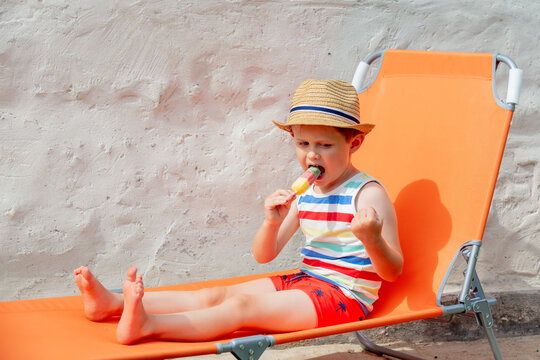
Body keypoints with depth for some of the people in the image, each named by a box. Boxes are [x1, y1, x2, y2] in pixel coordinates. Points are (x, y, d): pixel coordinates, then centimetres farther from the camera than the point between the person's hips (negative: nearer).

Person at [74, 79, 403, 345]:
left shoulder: (368, 194, -10)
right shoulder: (303, 193, 11)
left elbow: (393, 272, -13)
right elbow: (263, 255, 10)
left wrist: (372, 239, -35)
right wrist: (273, 222, -13)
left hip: (345, 296, -8)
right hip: (304, 282, 8)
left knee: (243, 307, -27)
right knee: (218, 295, -4)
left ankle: (148, 325, -45)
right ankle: (112, 303, -10)